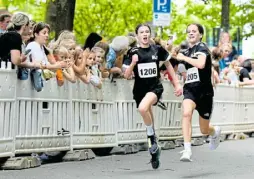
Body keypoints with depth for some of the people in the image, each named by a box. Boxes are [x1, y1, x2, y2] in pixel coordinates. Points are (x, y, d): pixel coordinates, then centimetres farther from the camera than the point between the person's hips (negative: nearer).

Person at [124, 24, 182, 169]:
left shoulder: (158, 50, -1)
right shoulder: (134, 52, 0)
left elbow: (168, 65, 13)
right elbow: (127, 76, -1)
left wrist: (177, 84, 11)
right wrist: (133, 63, -19)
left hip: (155, 87, -3)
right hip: (140, 89, 3)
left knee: (142, 108, -32)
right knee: (148, 121, 9)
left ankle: (152, 137, -12)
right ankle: (155, 148, 25)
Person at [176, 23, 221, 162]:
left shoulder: (202, 48, -9)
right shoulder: (187, 52, 13)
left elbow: (201, 64, -30)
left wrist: (183, 57, -20)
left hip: (204, 91, -4)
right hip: (190, 89, 4)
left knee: (204, 130, 9)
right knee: (186, 113, -30)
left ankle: (215, 132, 48)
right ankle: (187, 151, -34)